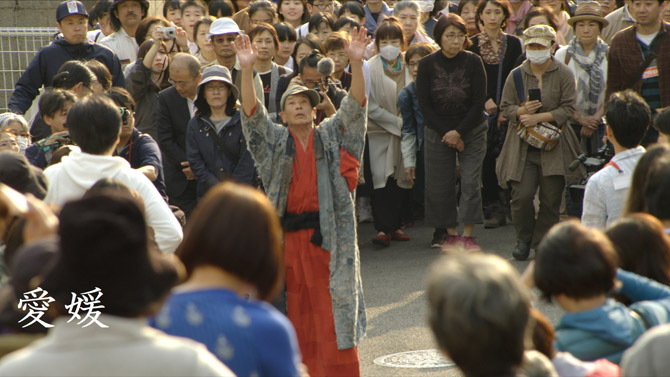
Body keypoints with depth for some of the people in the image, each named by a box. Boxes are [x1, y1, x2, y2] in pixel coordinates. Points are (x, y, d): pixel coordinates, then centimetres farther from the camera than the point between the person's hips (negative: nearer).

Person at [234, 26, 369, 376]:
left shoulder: (331, 136, 7)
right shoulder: (276, 140, 9)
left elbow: (355, 105, -5)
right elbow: (251, 111, -4)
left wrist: (356, 62, -20)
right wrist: (247, 69, -19)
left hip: (328, 233, -1)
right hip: (289, 234, 2)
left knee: (333, 306, -2)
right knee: (300, 310, 6)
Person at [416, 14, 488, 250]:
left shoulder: (473, 62, -8)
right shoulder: (427, 64, -6)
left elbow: (479, 102, -7)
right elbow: (424, 105, -5)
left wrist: (459, 132, -12)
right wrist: (446, 133, -10)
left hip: (471, 131, -1)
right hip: (437, 132, 1)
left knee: (470, 182, -8)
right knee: (441, 185, 2)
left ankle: (468, 235, -3)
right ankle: (450, 232, 14)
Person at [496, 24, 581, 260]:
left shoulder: (563, 74, 3)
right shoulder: (516, 75, 8)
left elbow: (568, 108, -3)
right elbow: (505, 107, 8)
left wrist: (539, 117, -14)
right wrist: (522, 111, -14)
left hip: (554, 146, -1)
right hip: (522, 146, 1)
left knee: (551, 199, -2)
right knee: (522, 196, -11)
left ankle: (542, 243, 13)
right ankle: (524, 239, 12)